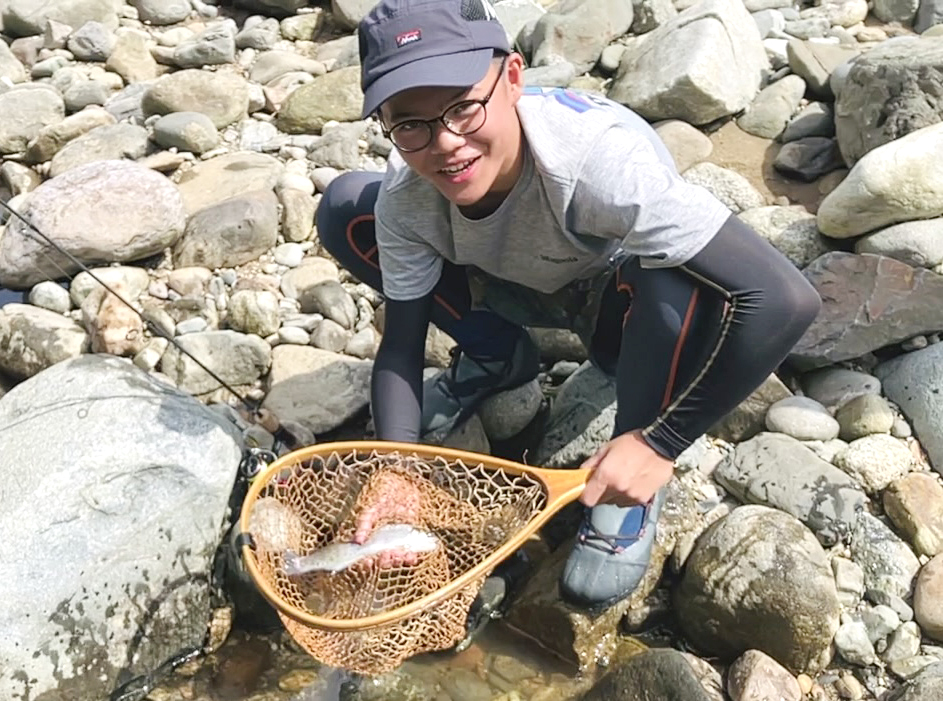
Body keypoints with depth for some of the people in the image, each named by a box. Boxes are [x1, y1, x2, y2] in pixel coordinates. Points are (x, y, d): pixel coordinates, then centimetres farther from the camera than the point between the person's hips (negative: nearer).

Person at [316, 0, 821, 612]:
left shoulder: (598, 156, -40)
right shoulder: (406, 194, -25)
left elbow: (786, 300, -43)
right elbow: (401, 346, -14)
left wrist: (659, 445, -37)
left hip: (621, 302, -3)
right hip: (517, 285, 4)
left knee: (675, 284, -41)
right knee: (344, 210, -13)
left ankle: (636, 483, -11)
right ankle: (497, 360, 7)